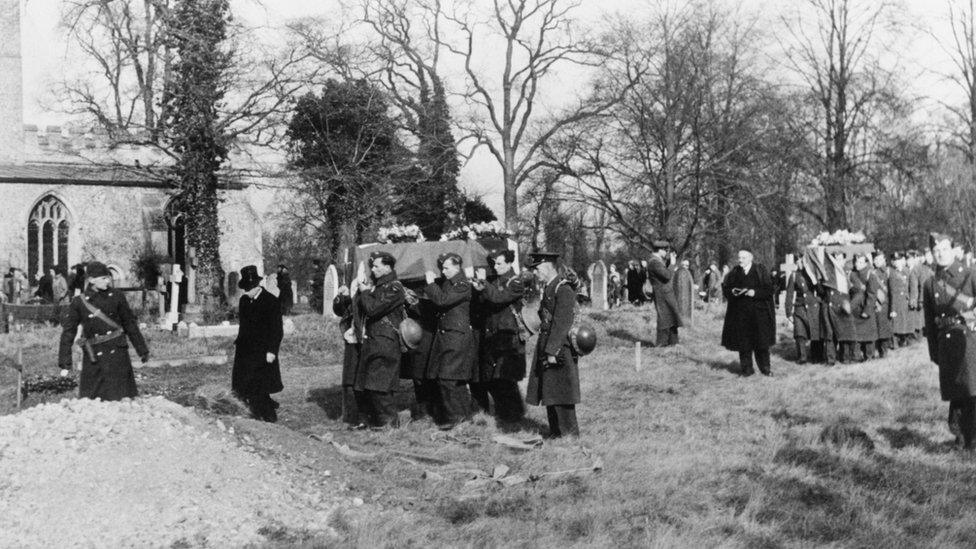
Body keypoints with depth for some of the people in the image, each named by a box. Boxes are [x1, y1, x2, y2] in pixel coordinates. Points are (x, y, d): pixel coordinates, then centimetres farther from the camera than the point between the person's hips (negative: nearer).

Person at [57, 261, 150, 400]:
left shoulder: (117, 297, 3)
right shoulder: (79, 302, -2)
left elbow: (130, 325, 11)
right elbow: (68, 332, -1)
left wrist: (142, 351, 14)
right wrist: (65, 364, -5)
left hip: (117, 354, 1)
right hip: (93, 358, -1)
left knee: (121, 397, 1)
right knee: (88, 401, 2)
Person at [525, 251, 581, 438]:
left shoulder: (564, 289, -14)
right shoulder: (548, 289, 15)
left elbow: (562, 324, -20)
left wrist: (552, 351, -22)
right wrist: (545, 350, 13)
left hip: (559, 350, -9)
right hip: (547, 348, 9)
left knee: (560, 394, -6)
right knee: (549, 394, 12)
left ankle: (570, 435, 1)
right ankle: (555, 433, 19)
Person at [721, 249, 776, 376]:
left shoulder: (760, 271, -1)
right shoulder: (734, 273, 8)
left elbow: (768, 289, -6)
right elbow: (725, 288, 9)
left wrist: (755, 292, -20)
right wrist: (732, 292, -12)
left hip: (758, 311, -2)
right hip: (740, 312, 2)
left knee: (761, 339, 0)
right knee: (743, 341, 1)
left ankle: (765, 367, 11)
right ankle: (746, 369, 8)